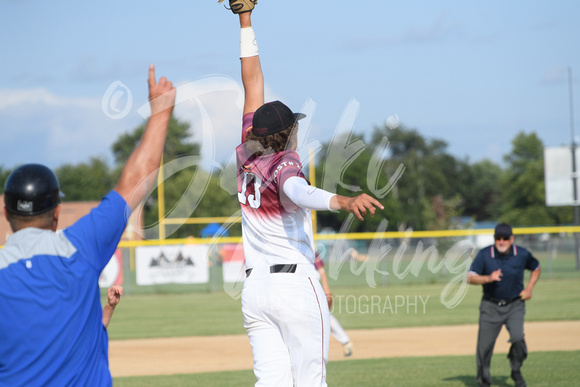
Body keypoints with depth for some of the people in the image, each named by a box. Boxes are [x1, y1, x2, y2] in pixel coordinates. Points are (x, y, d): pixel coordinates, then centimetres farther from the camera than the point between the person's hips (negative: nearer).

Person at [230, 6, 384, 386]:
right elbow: (296, 191, -34)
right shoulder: (284, 164, -10)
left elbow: (252, 82, 14)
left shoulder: (248, 158, 7)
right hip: (296, 285, -6)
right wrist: (344, 201, -52)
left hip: (254, 288, 6)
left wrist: (246, 20, 20)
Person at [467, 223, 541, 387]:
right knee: (484, 345, 0)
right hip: (491, 306, 0)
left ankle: (516, 371, 5)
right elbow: (470, 277, -18)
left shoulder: (522, 254, -7)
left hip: (515, 306, 0)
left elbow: (536, 268, 14)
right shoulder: (484, 254, -11)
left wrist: (529, 289, 2)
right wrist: (489, 278, -34)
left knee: (518, 338, -22)